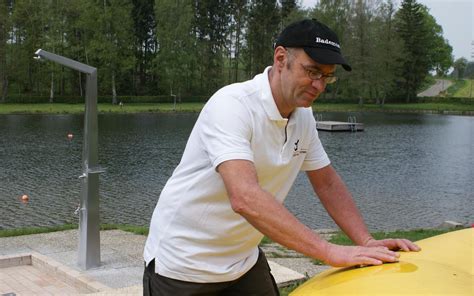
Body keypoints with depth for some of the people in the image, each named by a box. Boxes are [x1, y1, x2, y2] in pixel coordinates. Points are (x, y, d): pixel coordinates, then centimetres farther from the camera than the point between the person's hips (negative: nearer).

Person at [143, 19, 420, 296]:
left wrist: (367, 242, -6)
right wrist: (330, 252, -39)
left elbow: (328, 184, 7)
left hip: (243, 261, 7)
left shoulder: (303, 116, -2)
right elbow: (245, 198, -38)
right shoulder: (232, 105, -26)